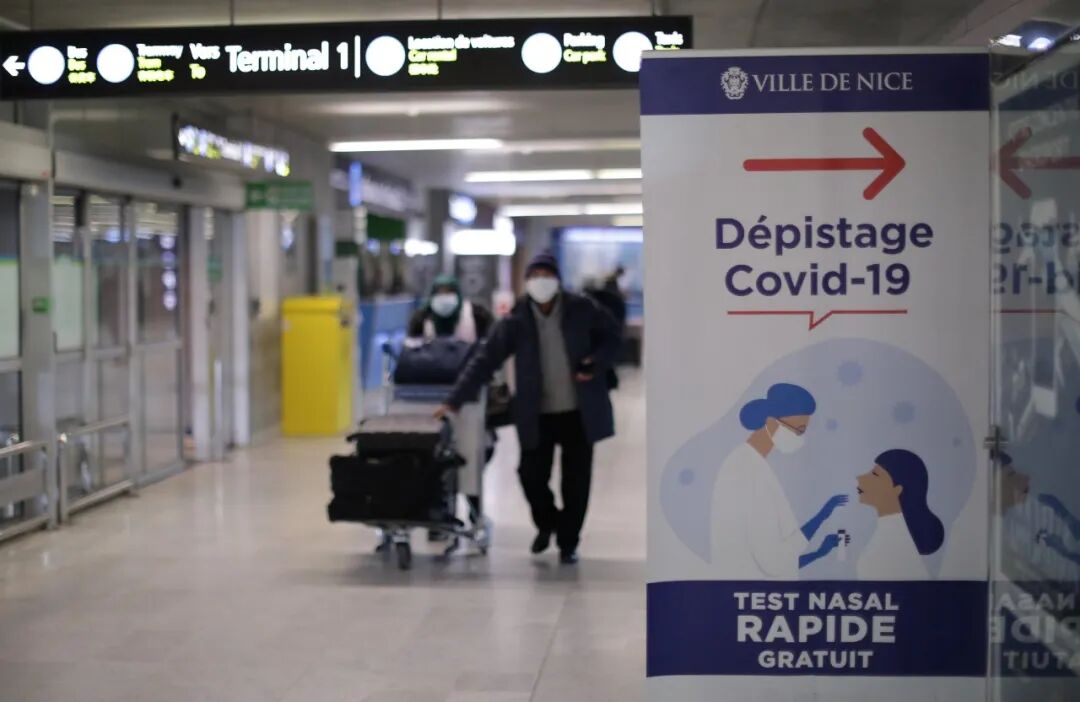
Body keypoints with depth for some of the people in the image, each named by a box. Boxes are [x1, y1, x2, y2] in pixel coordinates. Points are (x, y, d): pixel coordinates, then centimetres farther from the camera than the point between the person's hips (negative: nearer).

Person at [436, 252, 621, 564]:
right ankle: (547, 523, 30)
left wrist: (598, 362, -13)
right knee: (531, 474, -1)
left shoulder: (582, 309, -6)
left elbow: (611, 336, 7)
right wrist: (454, 400, -14)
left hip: (579, 410, 0)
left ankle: (568, 541, 23)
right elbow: (484, 361, -9)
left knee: (576, 480, 5)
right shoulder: (516, 320, -7)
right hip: (538, 414, 0)